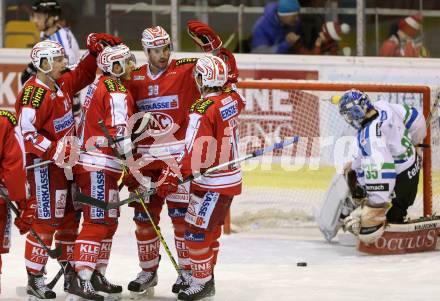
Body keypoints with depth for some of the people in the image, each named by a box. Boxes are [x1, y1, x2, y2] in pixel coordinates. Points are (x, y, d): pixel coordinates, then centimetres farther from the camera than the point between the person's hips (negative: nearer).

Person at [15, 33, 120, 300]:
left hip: (65, 161, 9)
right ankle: (35, 279, -2)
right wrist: (54, 151, -30)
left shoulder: (62, 84, 8)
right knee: (47, 221, -8)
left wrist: (94, 50, 12)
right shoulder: (34, 93, -20)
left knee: (69, 217, 15)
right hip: (43, 164, -9)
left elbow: (83, 75, 27)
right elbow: (27, 133, -24)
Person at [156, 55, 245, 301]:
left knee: (197, 231, -2)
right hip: (231, 177, 9)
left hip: (212, 184, -9)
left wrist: (175, 177, -23)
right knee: (211, 229, 19)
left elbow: (196, 152, -27)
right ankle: (206, 278, 29)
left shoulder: (203, 110, -23)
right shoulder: (232, 99, 1)